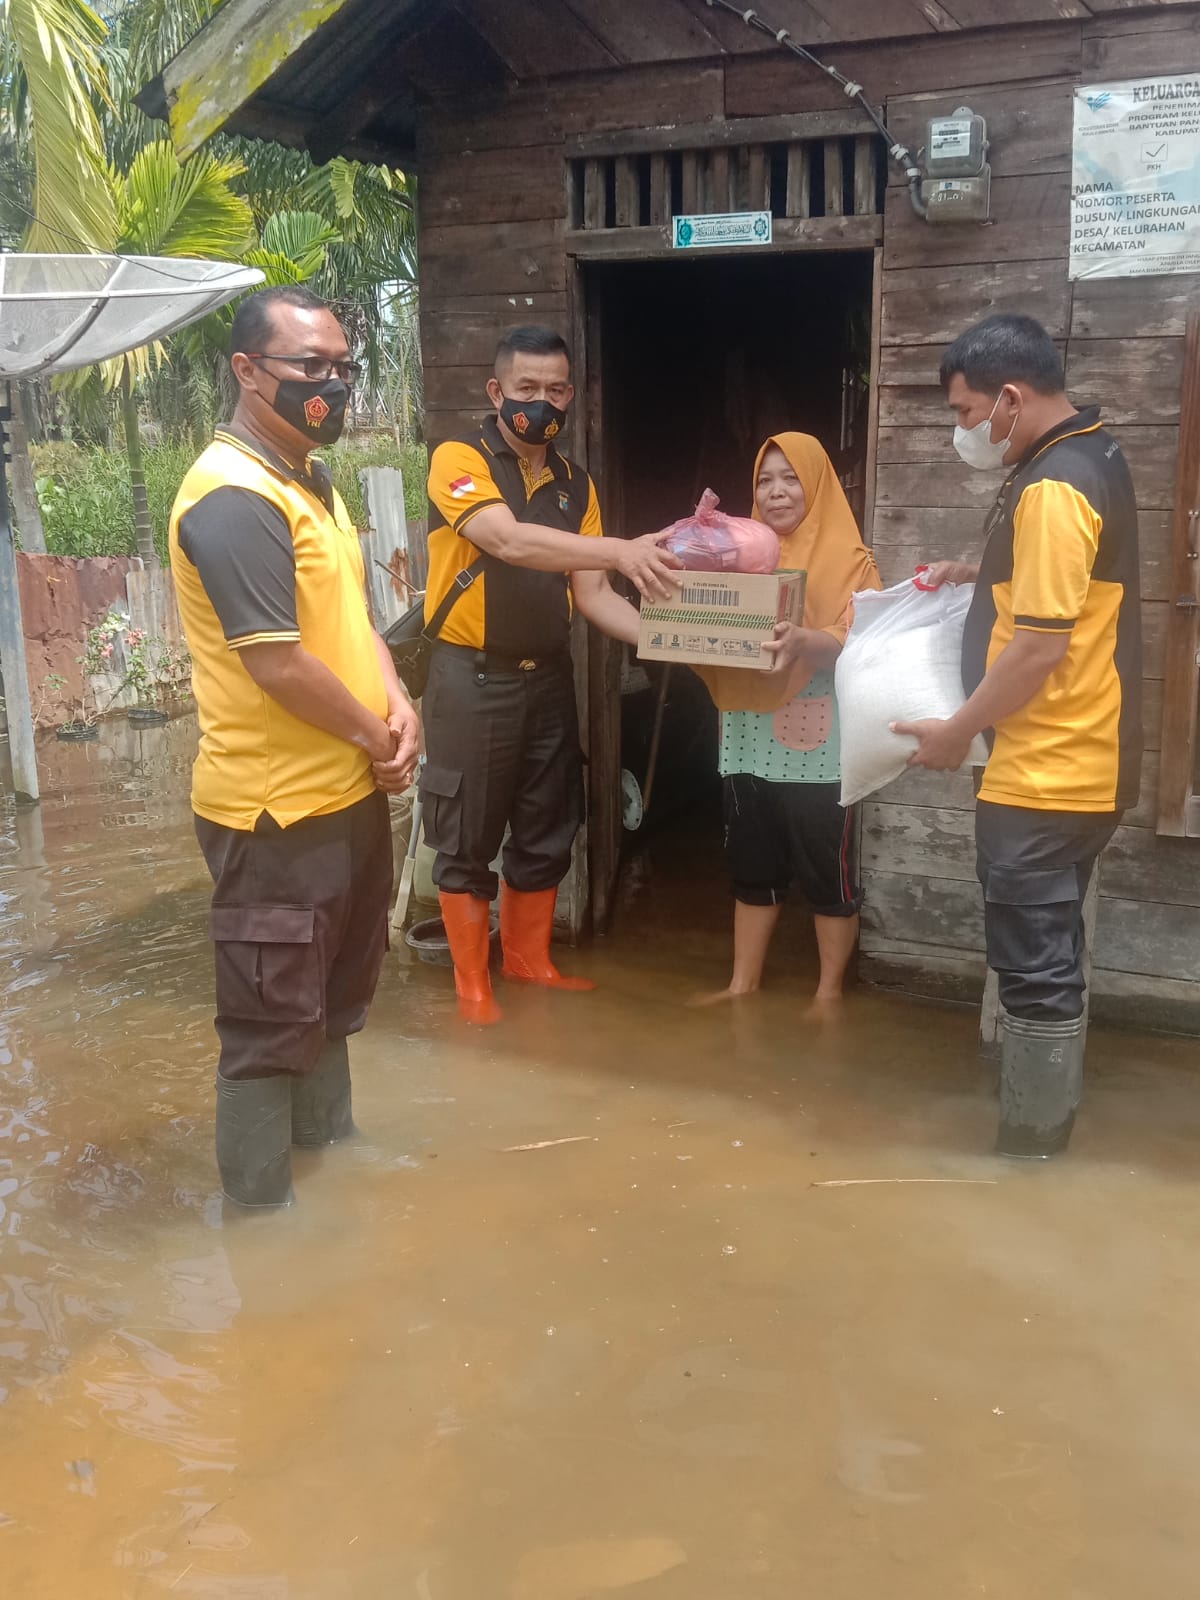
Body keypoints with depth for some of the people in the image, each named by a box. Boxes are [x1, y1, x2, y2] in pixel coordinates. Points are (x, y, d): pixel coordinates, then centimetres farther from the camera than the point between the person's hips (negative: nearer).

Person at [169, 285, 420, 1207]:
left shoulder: (312, 484, 12)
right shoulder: (233, 500, -20)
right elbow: (278, 662, -25)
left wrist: (398, 705, -3)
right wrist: (373, 736, -12)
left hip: (348, 790, 10)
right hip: (276, 807, -10)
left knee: (336, 992, 24)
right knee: (273, 1016, 4)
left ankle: (329, 1138, 43)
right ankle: (262, 1200, 20)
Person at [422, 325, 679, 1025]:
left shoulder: (577, 484, 8)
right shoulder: (460, 460, -10)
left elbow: (592, 592, 3)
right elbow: (509, 540, -28)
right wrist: (622, 549, -39)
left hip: (548, 677, 6)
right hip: (472, 679, -6)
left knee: (547, 829, 14)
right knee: (469, 836, 3)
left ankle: (530, 958, 30)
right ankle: (473, 983, 15)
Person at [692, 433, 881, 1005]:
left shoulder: (850, 560, -2)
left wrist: (804, 641, -35)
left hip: (818, 745, -5)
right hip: (750, 738, 5)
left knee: (827, 871, 3)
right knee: (752, 869, 12)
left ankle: (829, 993, 15)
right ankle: (743, 985, 23)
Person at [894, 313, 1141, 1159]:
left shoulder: (1051, 487, -21)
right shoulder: (1089, 454, 12)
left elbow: (1041, 645, -23)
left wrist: (957, 731, -12)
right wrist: (982, 574, 13)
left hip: (1047, 772, -11)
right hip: (1070, 762, 11)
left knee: (1037, 968, -2)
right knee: (1045, 955, 19)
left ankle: (1032, 1150, 9)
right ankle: (1039, 1128, 32)